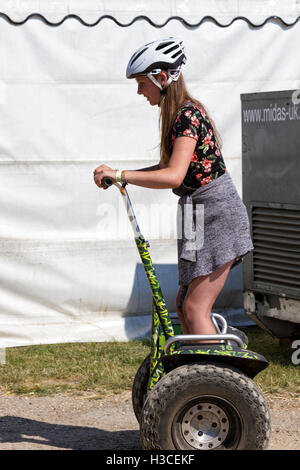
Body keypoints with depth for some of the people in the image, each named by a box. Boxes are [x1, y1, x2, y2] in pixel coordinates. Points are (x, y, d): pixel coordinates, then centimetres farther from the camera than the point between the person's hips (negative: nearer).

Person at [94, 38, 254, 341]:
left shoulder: (188, 115, -18)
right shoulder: (179, 114, 12)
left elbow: (174, 176, -28)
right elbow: (168, 168, 22)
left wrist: (120, 175, -27)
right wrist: (119, 175, 11)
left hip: (218, 215, -10)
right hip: (203, 214, 10)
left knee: (195, 309, -13)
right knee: (184, 305, 12)